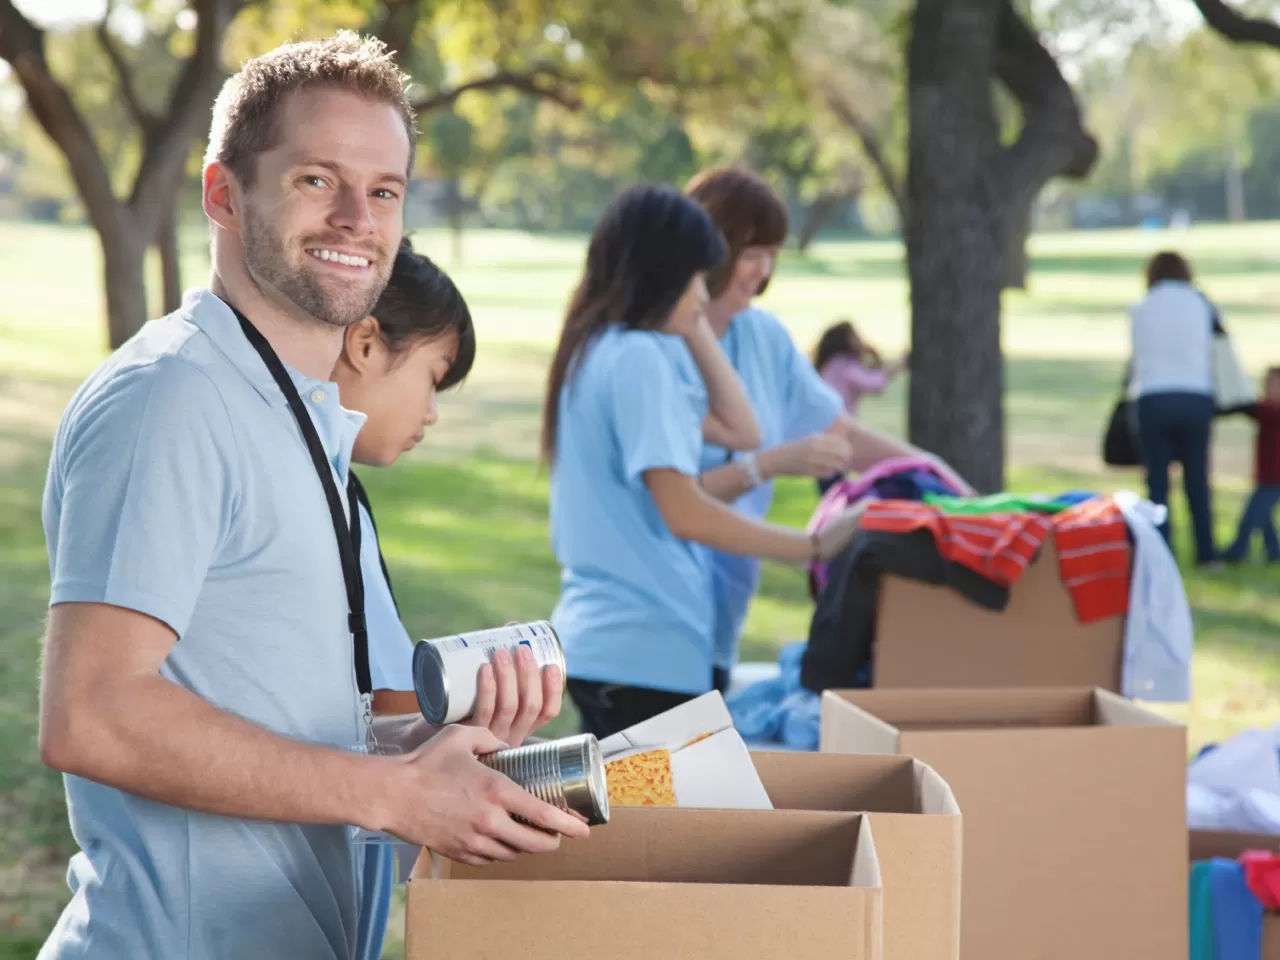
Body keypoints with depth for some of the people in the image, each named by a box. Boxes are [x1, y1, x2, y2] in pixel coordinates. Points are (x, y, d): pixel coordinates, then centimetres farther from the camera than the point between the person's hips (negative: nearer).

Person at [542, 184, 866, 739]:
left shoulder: (600, 351, 15)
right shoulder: (637, 358, -15)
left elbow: (739, 432, 18)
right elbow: (685, 513, -21)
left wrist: (695, 330, 16)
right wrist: (813, 548, -17)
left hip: (600, 638, 10)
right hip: (643, 648, -10)